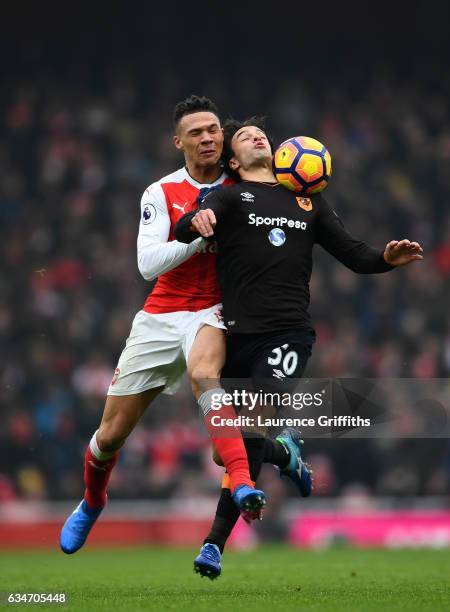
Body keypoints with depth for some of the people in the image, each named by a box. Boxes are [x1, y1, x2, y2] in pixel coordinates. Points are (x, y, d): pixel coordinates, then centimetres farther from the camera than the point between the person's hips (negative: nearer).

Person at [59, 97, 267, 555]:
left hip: (212, 311, -2)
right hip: (161, 316, 2)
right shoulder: (161, 193, -3)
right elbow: (148, 264, -14)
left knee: (203, 372, -40)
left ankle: (242, 485, -49)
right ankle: (91, 504, 39)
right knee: (111, 434, 7)